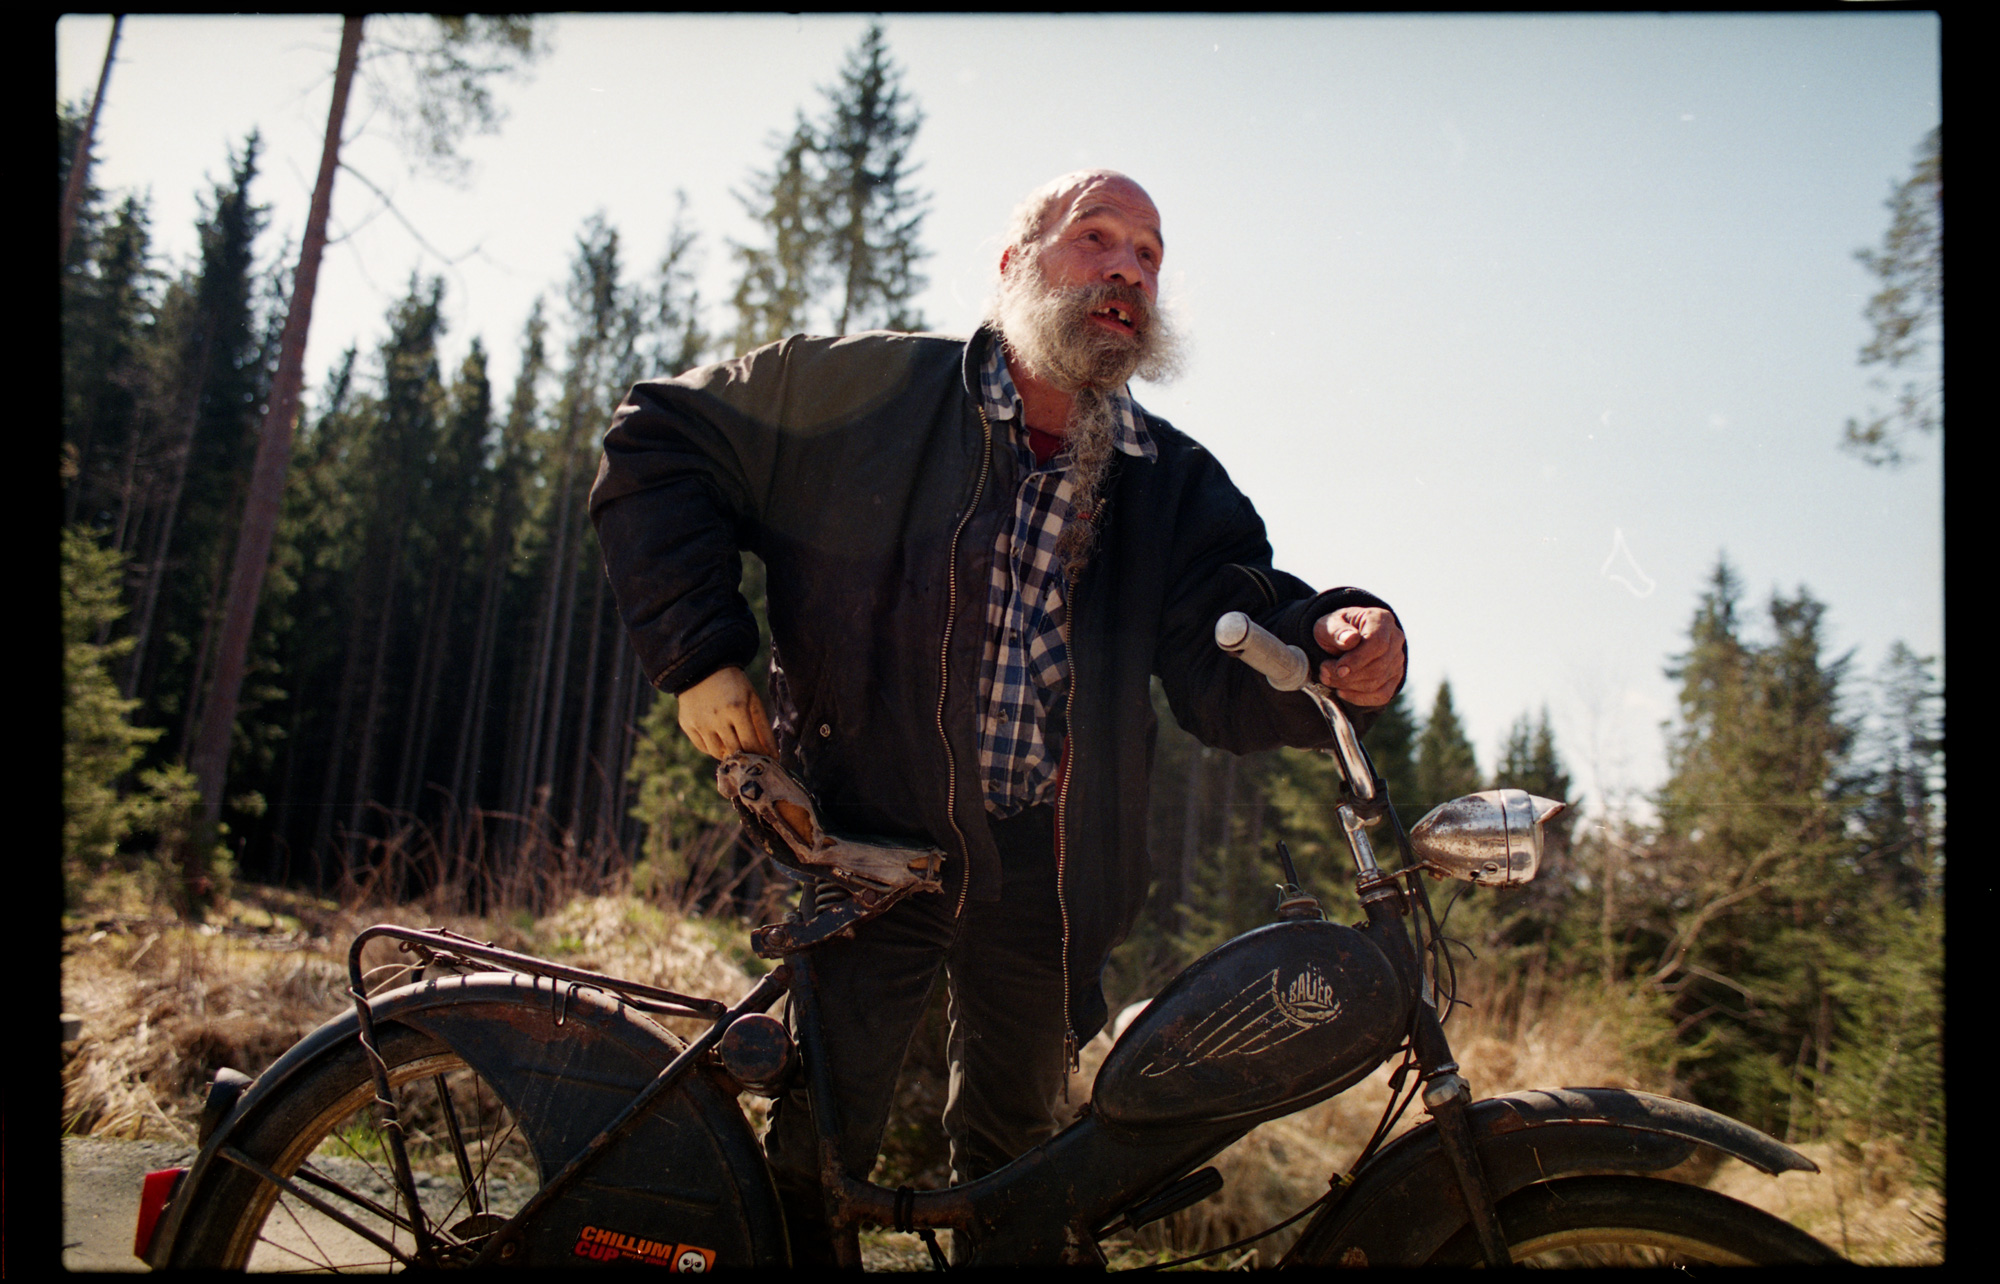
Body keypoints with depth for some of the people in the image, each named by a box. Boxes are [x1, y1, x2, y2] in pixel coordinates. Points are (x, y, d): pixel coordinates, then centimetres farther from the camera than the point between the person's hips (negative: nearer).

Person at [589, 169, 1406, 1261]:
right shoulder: (869, 388, -5)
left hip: (1048, 877, 4)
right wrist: (700, 650, -10)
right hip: (872, 843, -3)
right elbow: (658, 441, 0)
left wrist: (1331, 646, -31)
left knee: (1014, 1161, 20)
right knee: (823, 1146, -1)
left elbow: (1225, 675, -7)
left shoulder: (1177, 486, 4)